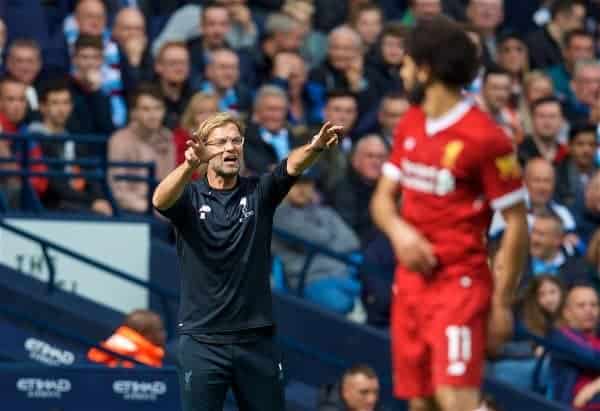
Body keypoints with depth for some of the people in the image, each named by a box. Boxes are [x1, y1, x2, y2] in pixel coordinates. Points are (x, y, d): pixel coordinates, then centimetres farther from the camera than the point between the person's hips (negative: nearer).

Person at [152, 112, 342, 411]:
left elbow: (292, 166, -14)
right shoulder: (189, 197, 0)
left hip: (256, 340, 2)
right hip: (203, 342, -2)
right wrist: (190, 164, -43)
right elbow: (160, 201, -23)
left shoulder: (259, 193, 4)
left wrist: (316, 147, -38)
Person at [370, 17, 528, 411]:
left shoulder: (486, 138, -14)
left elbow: (517, 224, -10)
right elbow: (383, 197, 15)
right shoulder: (410, 124, 10)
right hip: (411, 281, 7)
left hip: (460, 284, -7)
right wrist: (398, 230, -9)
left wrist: (502, 304, -13)